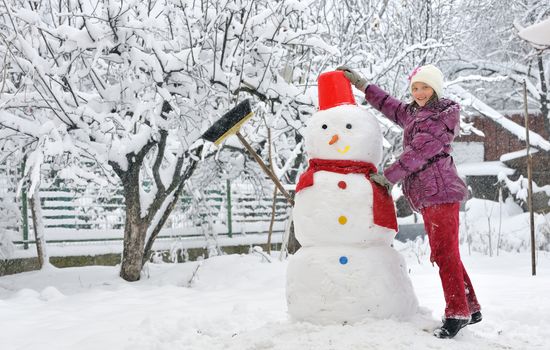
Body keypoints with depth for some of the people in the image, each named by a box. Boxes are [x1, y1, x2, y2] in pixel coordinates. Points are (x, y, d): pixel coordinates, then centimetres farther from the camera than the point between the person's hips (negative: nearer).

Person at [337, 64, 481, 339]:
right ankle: (471, 309, 21)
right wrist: (361, 85, 31)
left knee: (444, 253, -9)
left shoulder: (441, 118, -8)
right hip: (429, 196, 9)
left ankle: (457, 313, -3)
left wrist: (388, 177, -12)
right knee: (444, 254, 13)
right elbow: (391, 106, 34)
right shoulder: (413, 114, 19)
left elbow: (417, 153, -15)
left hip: (440, 192, -9)